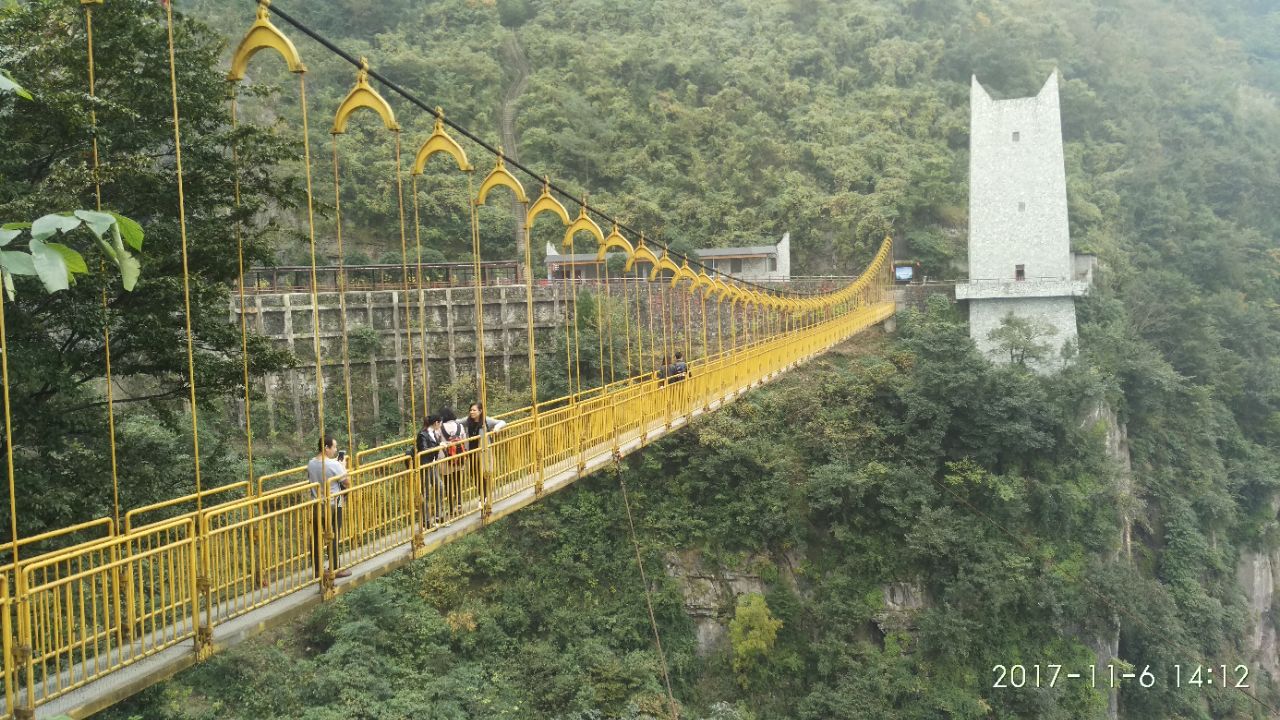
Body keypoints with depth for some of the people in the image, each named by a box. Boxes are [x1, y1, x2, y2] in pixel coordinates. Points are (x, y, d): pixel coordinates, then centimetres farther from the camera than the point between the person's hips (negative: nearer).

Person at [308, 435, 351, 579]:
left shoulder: (311, 464, 0)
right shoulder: (334, 465, -19)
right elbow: (346, 482, -11)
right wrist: (343, 467, 4)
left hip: (316, 505, 6)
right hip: (333, 505, -6)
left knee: (317, 537, 12)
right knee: (333, 538, 4)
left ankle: (318, 569, 20)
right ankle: (334, 570, 12)